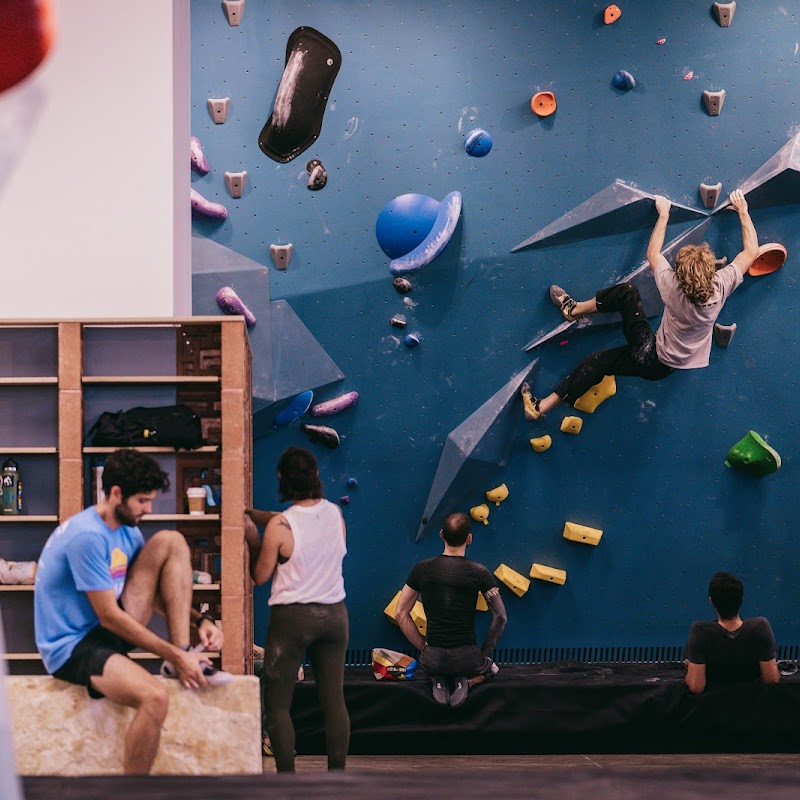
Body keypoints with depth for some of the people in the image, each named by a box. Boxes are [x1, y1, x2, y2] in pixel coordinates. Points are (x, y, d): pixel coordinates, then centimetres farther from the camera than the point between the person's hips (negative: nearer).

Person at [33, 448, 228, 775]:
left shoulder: (127, 530, 7)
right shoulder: (87, 536, -23)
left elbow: (159, 594, 16)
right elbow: (109, 616, -22)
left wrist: (200, 621, -3)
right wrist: (175, 655, -20)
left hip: (113, 630, 9)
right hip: (73, 647, -9)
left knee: (171, 542, -1)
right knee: (154, 697, -37)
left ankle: (185, 659, -8)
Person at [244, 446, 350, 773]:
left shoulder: (280, 526, -14)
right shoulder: (335, 513, 1)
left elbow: (260, 575, -4)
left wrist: (252, 541, 8)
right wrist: (252, 512, 22)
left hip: (292, 616, -5)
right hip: (333, 614, 5)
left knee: (277, 703, 3)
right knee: (334, 700, 8)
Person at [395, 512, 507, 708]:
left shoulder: (422, 569, -2)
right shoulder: (479, 573, -9)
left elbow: (400, 613, 2)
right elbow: (500, 617, -9)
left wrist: (422, 647, 11)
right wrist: (484, 653, 4)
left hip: (432, 658, 2)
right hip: (466, 658, -2)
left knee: (432, 667, 40)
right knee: (490, 668, 34)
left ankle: (438, 681, 3)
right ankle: (465, 682, 0)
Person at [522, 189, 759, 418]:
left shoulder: (673, 287, -31)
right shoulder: (720, 287, -25)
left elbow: (652, 254, -9)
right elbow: (751, 251, -9)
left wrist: (663, 214, 1)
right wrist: (742, 211, 0)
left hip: (652, 362, -5)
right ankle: (575, 309, 27)